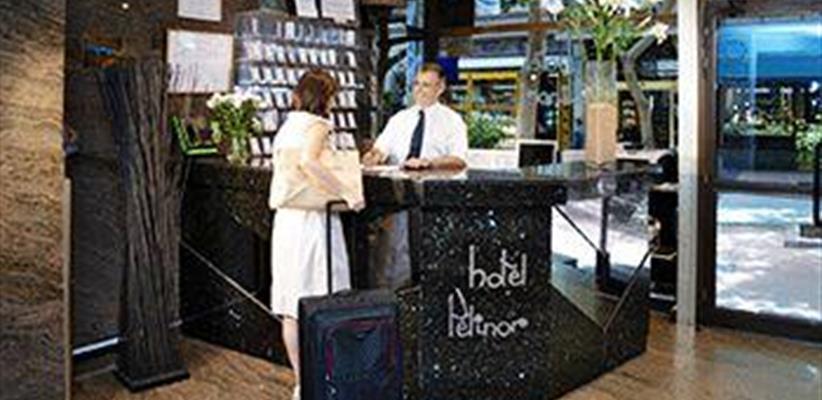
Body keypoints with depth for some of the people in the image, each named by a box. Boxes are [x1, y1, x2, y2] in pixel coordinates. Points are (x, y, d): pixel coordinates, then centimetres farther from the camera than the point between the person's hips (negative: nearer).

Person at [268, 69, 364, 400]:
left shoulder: (286, 126, 14)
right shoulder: (317, 125, -10)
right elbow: (307, 162, -30)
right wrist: (345, 193, -27)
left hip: (286, 219, 8)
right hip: (313, 221, -8)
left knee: (291, 307, 10)